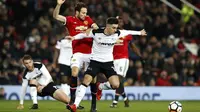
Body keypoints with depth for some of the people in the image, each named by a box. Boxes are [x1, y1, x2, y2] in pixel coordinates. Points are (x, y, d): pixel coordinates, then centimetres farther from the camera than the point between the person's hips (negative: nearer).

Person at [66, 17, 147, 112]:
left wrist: (139, 33, 26)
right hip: (95, 61, -3)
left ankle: (99, 87, 20)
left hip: (108, 62, 3)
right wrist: (73, 37, -19)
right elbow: (83, 35, -2)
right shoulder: (96, 33, -16)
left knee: (115, 85, -13)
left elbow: (128, 32, 11)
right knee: (86, 81, -19)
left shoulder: (117, 34, -7)